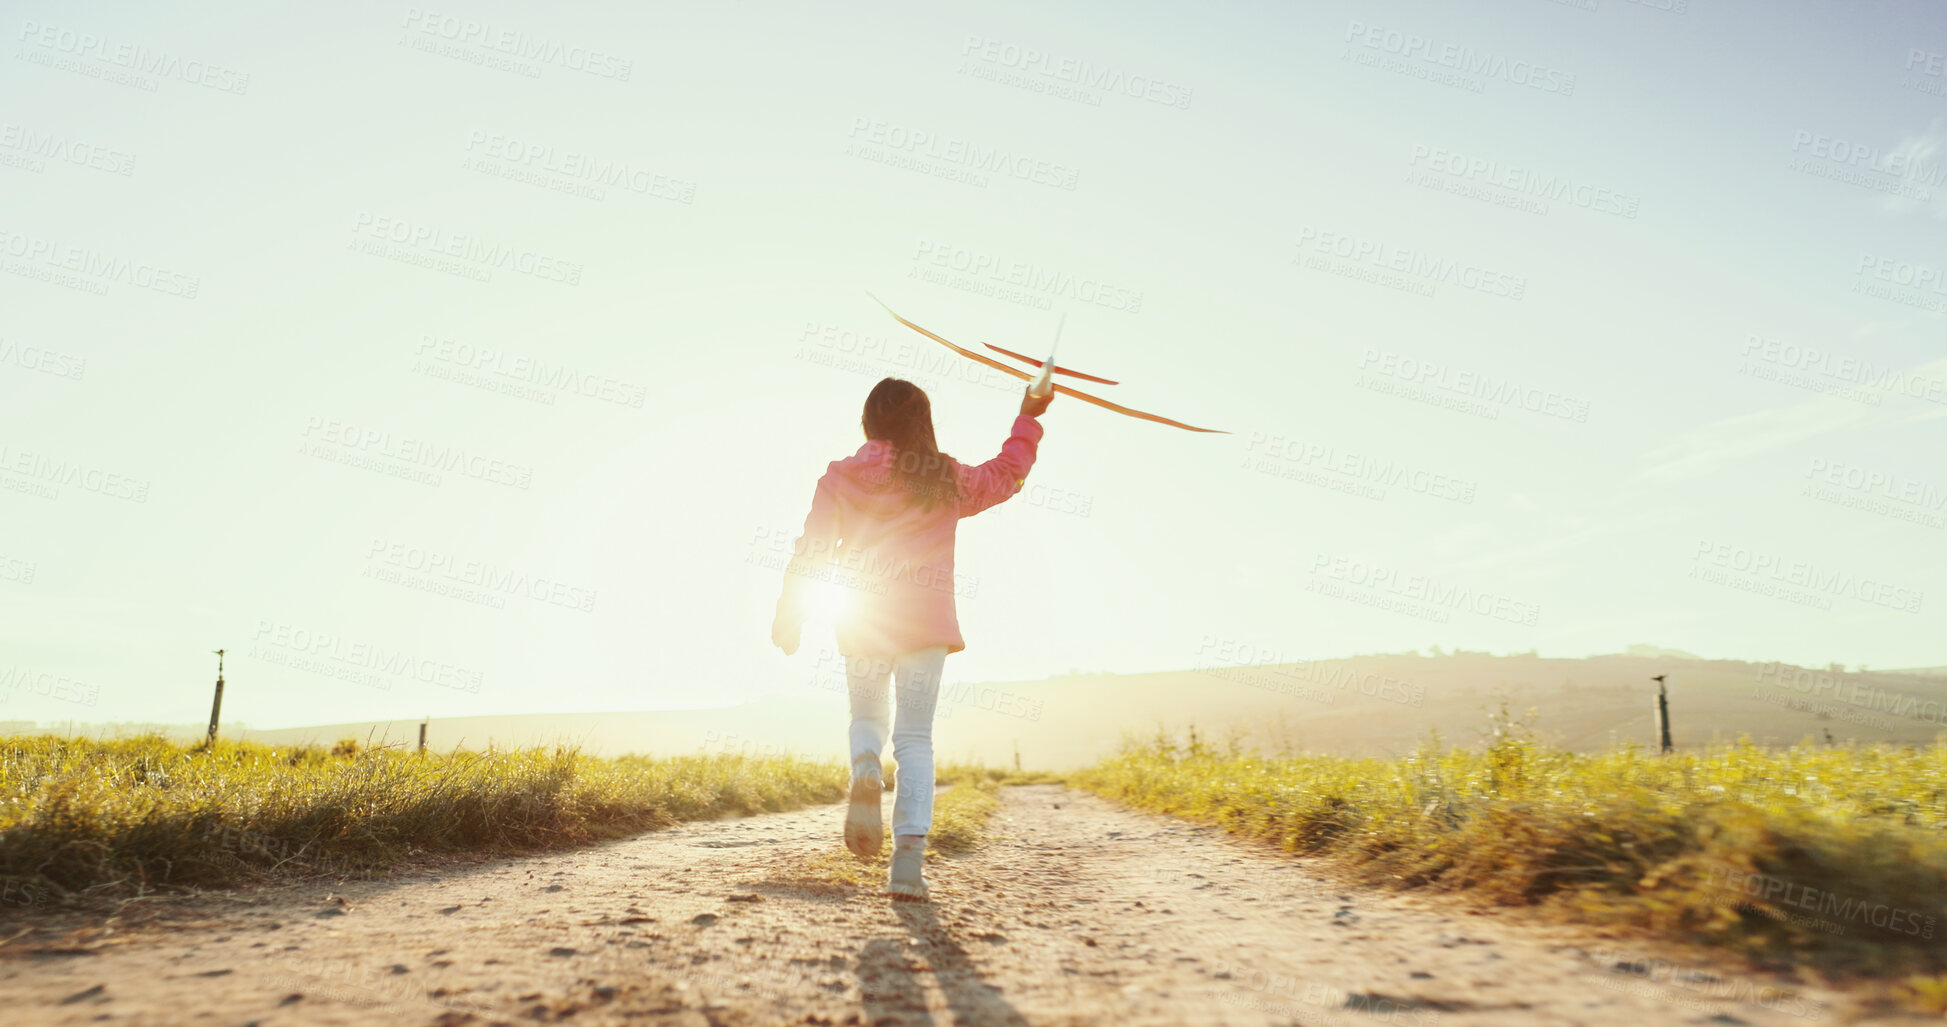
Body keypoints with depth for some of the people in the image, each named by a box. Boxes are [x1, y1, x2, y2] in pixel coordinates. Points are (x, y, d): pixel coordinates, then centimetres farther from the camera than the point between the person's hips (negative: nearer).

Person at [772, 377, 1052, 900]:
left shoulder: (841, 477, 2)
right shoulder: (947, 481, 3)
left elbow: (811, 549, 1)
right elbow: (1006, 474, 19)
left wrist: (789, 617, 7)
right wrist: (1027, 419, 30)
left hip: (863, 624, 1)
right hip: (925, 623, 0)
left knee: (866, 718, 21)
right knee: (915, 739, 4)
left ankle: (865, 771, -14)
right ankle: (907, 863, -6)